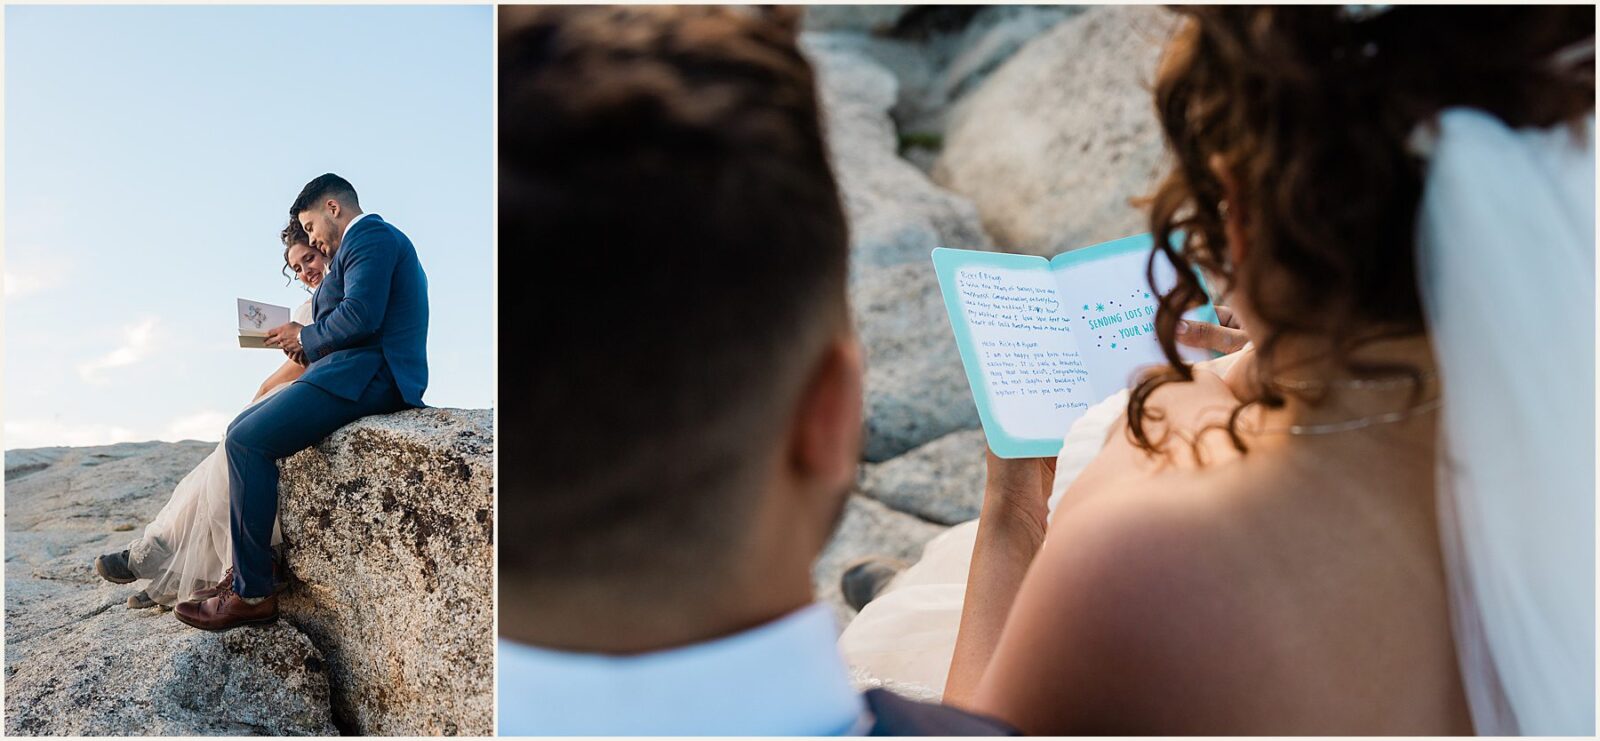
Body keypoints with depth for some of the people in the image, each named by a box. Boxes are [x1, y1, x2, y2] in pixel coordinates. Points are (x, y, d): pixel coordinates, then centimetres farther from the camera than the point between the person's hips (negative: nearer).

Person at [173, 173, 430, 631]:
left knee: (248, 440, -17)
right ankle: (245, 571, 10)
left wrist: (306, 337, -3)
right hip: (363, 375, 11)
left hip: (366, 376, -11)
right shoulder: (371, 240, 27)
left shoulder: (370, 236, -6)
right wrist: (308, 347, 11)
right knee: (243, 433, 13)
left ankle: (253, 593, -13)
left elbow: (360, 317, -21)